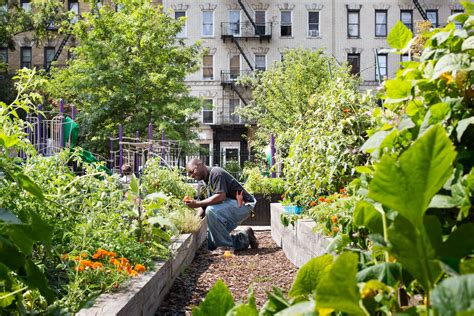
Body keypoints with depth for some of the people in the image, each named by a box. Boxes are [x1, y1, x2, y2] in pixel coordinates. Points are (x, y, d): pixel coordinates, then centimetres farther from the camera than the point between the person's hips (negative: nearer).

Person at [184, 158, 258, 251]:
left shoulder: (216, 173, -18)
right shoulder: (203, 182, 10)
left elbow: (221, 196, -30)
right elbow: (205, 206, 8)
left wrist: (198, 204, -29)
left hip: (243, 204, -10)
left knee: (211, 211, -35)